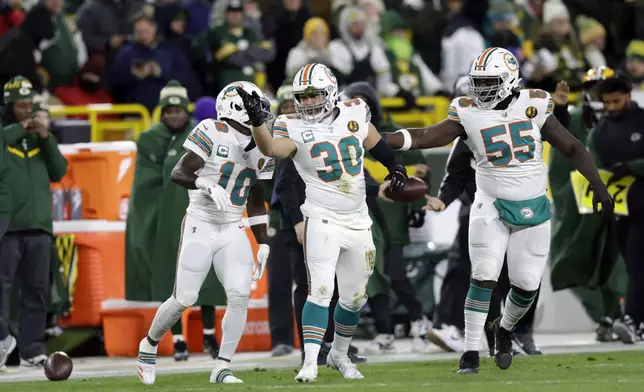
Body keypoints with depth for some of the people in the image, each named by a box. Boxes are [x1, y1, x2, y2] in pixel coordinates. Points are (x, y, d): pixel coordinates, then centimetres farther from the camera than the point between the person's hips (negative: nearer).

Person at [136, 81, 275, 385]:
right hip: (200, 226, -5)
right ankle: (149, 345, 25)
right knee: (184, 300, -2)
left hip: (233, 232, 5)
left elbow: (256, 203, 15)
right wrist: (208, 185, -36)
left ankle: (222, 368, -4)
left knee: (240, 296, -13)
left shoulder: (260, 148, 8)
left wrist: (263, 246, 11)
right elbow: (178, 174, -18)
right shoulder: (212, 133, -11)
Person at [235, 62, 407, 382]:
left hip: (358, 222, 4)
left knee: (354, 297, 14)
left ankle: (339, 355, 34)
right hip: (322, 220, -4)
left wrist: (395, 166, 13)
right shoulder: (294, 127, -9)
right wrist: (257, 121, -45)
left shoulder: (355, 113, 1)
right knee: (321, 289, -18)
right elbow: (271, 149, -30)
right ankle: (310, 362, -19)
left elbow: (374, 142, 21)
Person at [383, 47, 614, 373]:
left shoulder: (533, 108, -6)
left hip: (533, 208, 1)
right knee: (484, 277, -11)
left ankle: (505, 328, 34)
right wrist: (379, 139, -26)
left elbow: (572, 148, 1)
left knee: (527, 285, 4)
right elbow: (424, 137, -14)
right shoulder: (469, 115, -7)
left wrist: (598, 186, -5)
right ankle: (471, 353, -5)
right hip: (491, 207, -1)